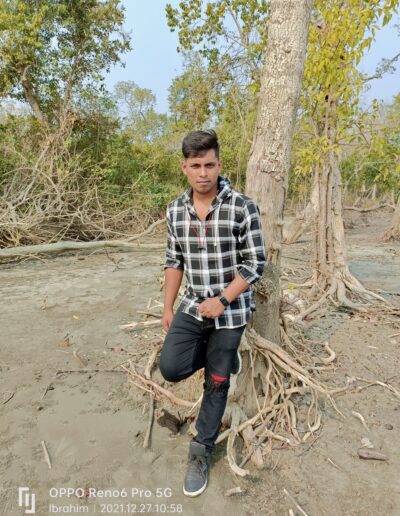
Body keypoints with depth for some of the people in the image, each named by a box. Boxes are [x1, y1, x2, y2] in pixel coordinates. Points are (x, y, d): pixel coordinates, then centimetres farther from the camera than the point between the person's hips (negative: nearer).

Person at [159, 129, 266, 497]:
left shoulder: (243, 208, -14)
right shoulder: (175, 210, 0)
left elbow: (256, 264, -11)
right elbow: (174, 261, 9)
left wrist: (222, 301, -19)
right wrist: (168, 308, 9)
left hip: (232, 310, -3)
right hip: (192, 307, 4)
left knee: (216, 383, 9)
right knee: (171, 368, -10)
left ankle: (201, 453, 33)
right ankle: (222, 356, 22)